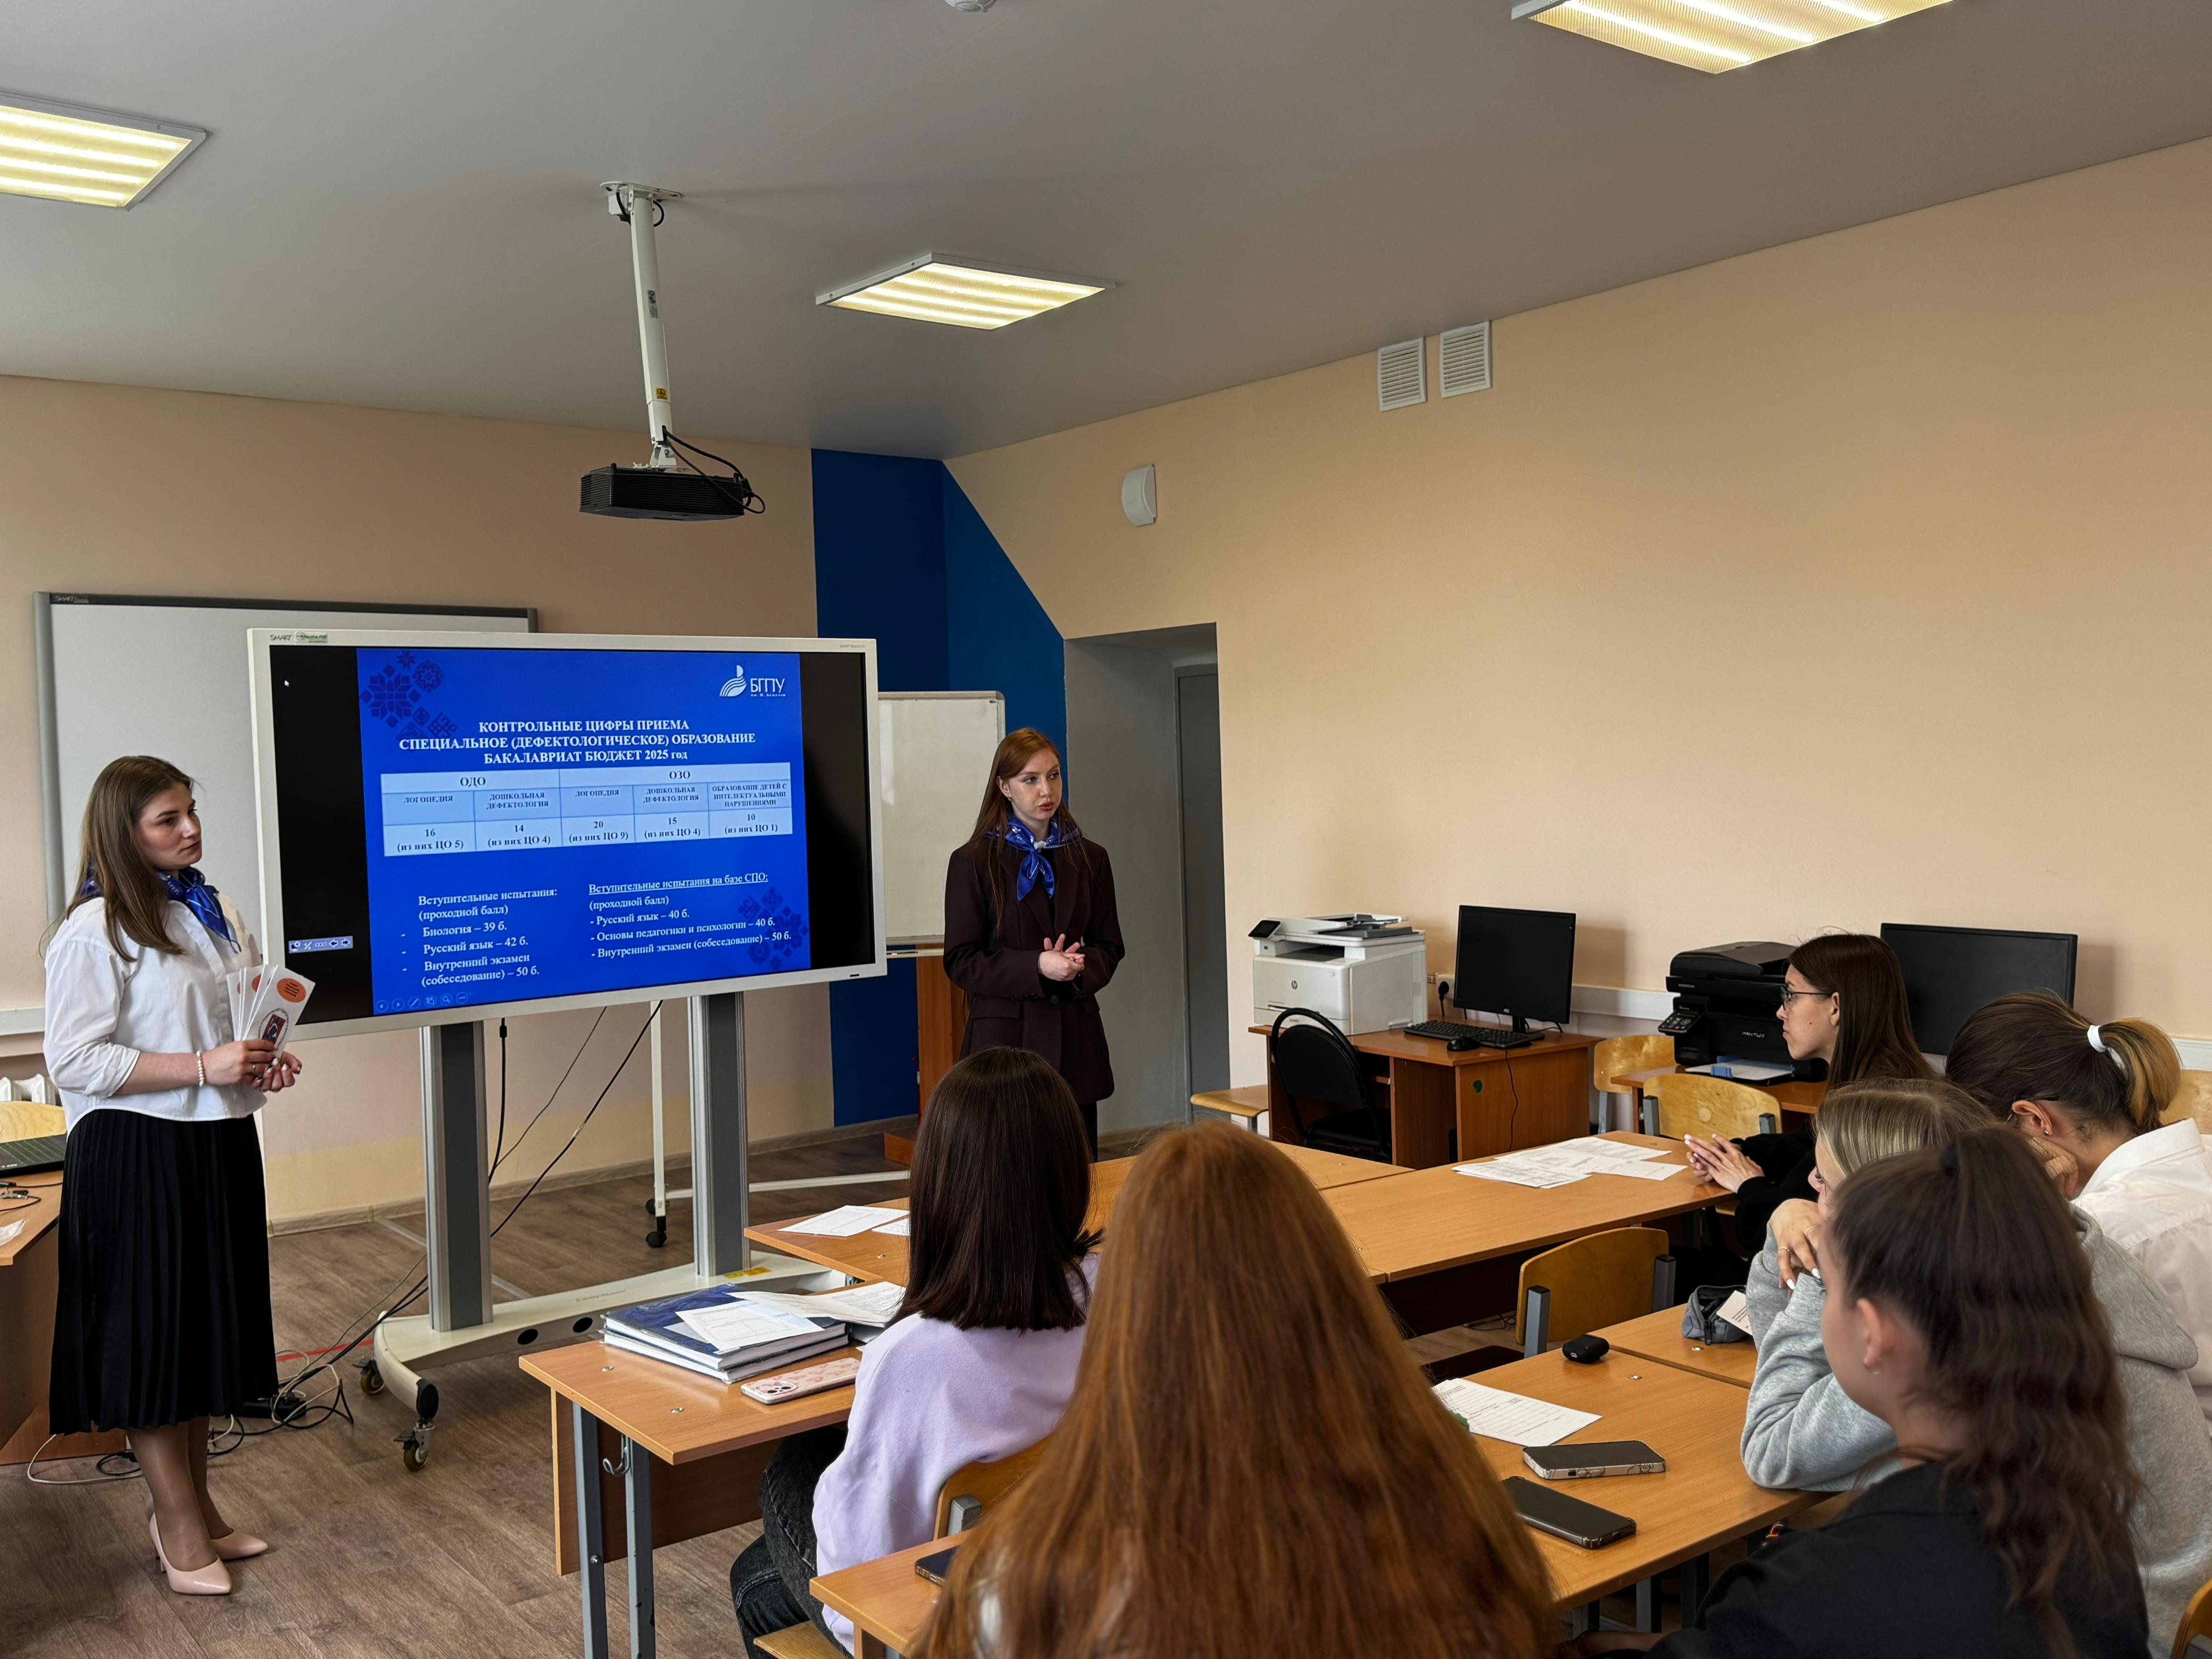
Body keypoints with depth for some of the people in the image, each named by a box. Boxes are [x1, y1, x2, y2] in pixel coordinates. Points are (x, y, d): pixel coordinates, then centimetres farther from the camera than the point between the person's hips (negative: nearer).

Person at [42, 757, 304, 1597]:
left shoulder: (215, 913, 11)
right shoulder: (95, 931, -13)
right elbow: (74, 1059, -17)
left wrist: (267, 1061, 3)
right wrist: (205, 1069, -22)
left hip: (220, 1144, 8)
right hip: (136, 1153, -8)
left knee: (209, 1324, 15)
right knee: (152, 1333, 2)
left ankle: (192, 1503, 30)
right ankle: (180, 1523, 15)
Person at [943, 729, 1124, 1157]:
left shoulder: (1090, 859, 10)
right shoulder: (973, 862, -2)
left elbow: (1109, 947, 13)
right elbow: (960, 961, -5)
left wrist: (1079, 966, -10)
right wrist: (1037, 967, -18)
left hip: (1076, 1040, 4)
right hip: (1005, 1039, -4)